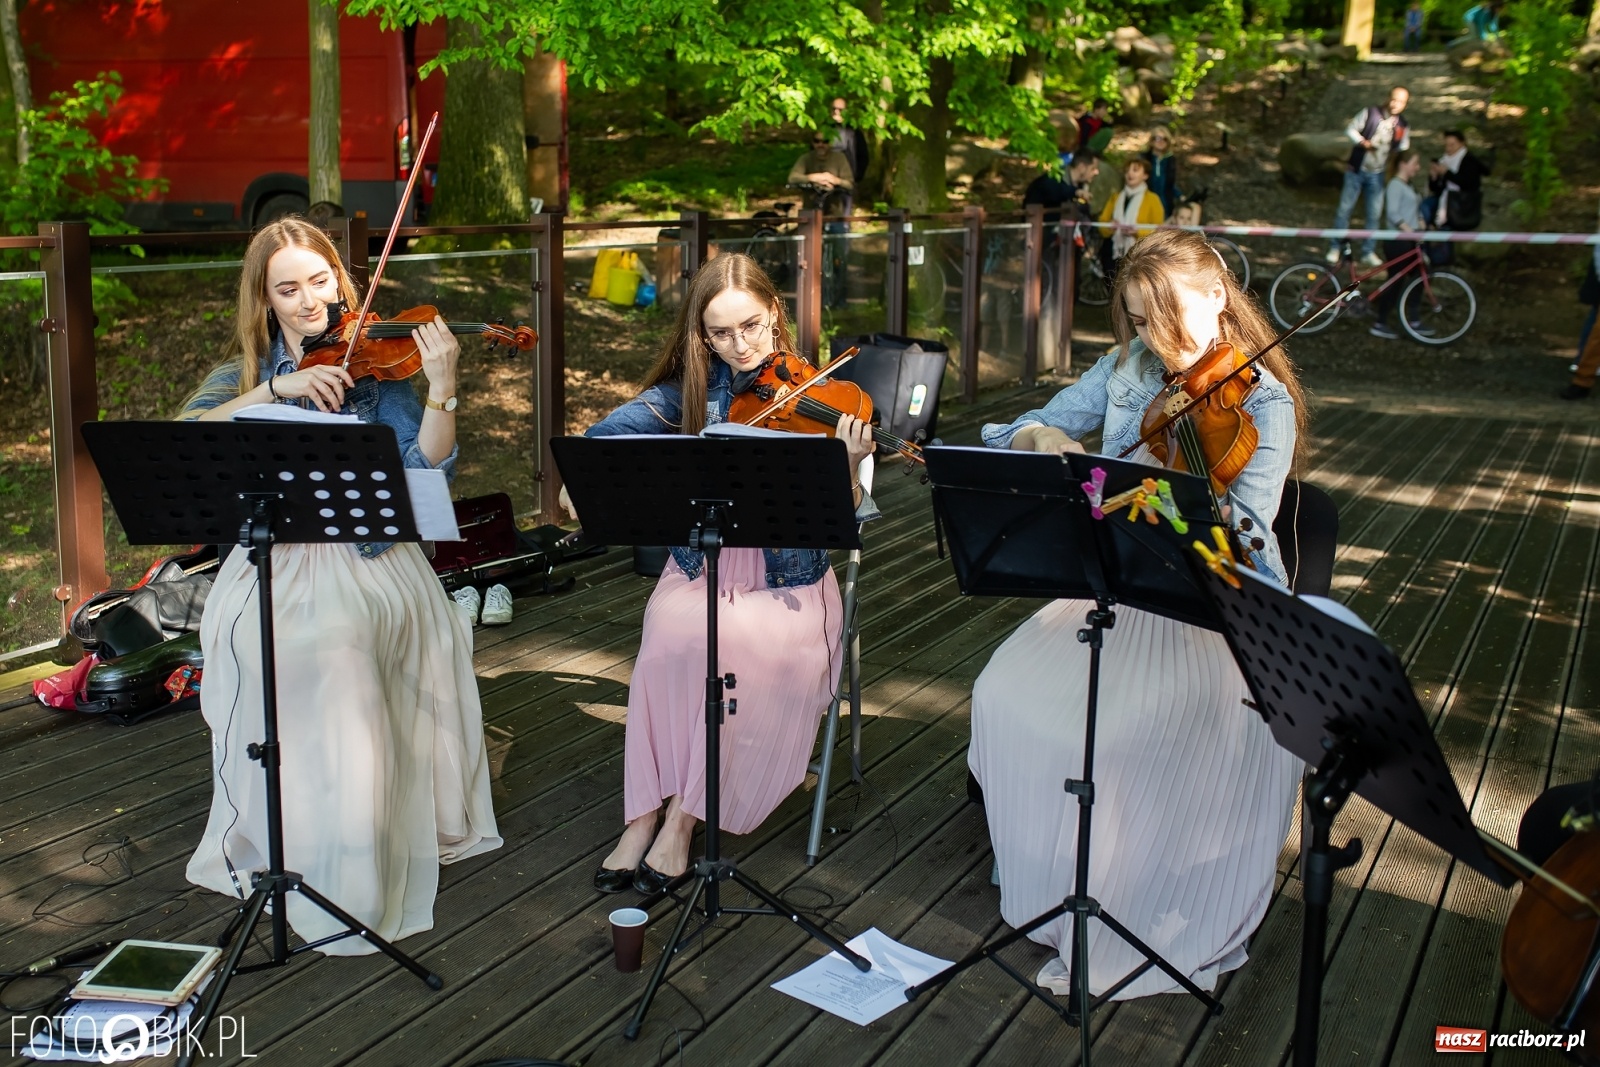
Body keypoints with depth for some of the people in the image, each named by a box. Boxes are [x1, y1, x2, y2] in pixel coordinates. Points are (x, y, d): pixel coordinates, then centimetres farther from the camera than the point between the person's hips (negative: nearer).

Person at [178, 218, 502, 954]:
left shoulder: (375, 365, 8)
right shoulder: (242, 376, 14)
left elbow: (428, 468, -7)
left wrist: (442, 388, -22)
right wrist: (278, 388, -18)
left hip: (367, 557, -2)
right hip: (273, 563, 2)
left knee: (338, 643, -29)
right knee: (246, 635, -28)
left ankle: (354, 884, -14)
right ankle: (271, 840, -13)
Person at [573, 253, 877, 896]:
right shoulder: (693, 388, 4)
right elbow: (608, 434, -1)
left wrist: (847, 469, -31)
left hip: (785, 576, -1)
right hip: (701, 564, 2)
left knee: (762, 646, -31)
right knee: (677, 633, -29)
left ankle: (681, 819, -18)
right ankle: (645, 814, -19)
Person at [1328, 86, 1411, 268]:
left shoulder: (1403, 127, 1)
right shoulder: (1370, 113, -7)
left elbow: (1403, 151, 9)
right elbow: (1351, 129, -3)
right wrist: (1363, 142, -19)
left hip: (1377, 175, 2)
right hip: (1356, 170, -2)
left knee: (1374, 214, 3)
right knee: (1344, 209, 0)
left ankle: (1368, 252, 11)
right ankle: (1336, 248, 9)